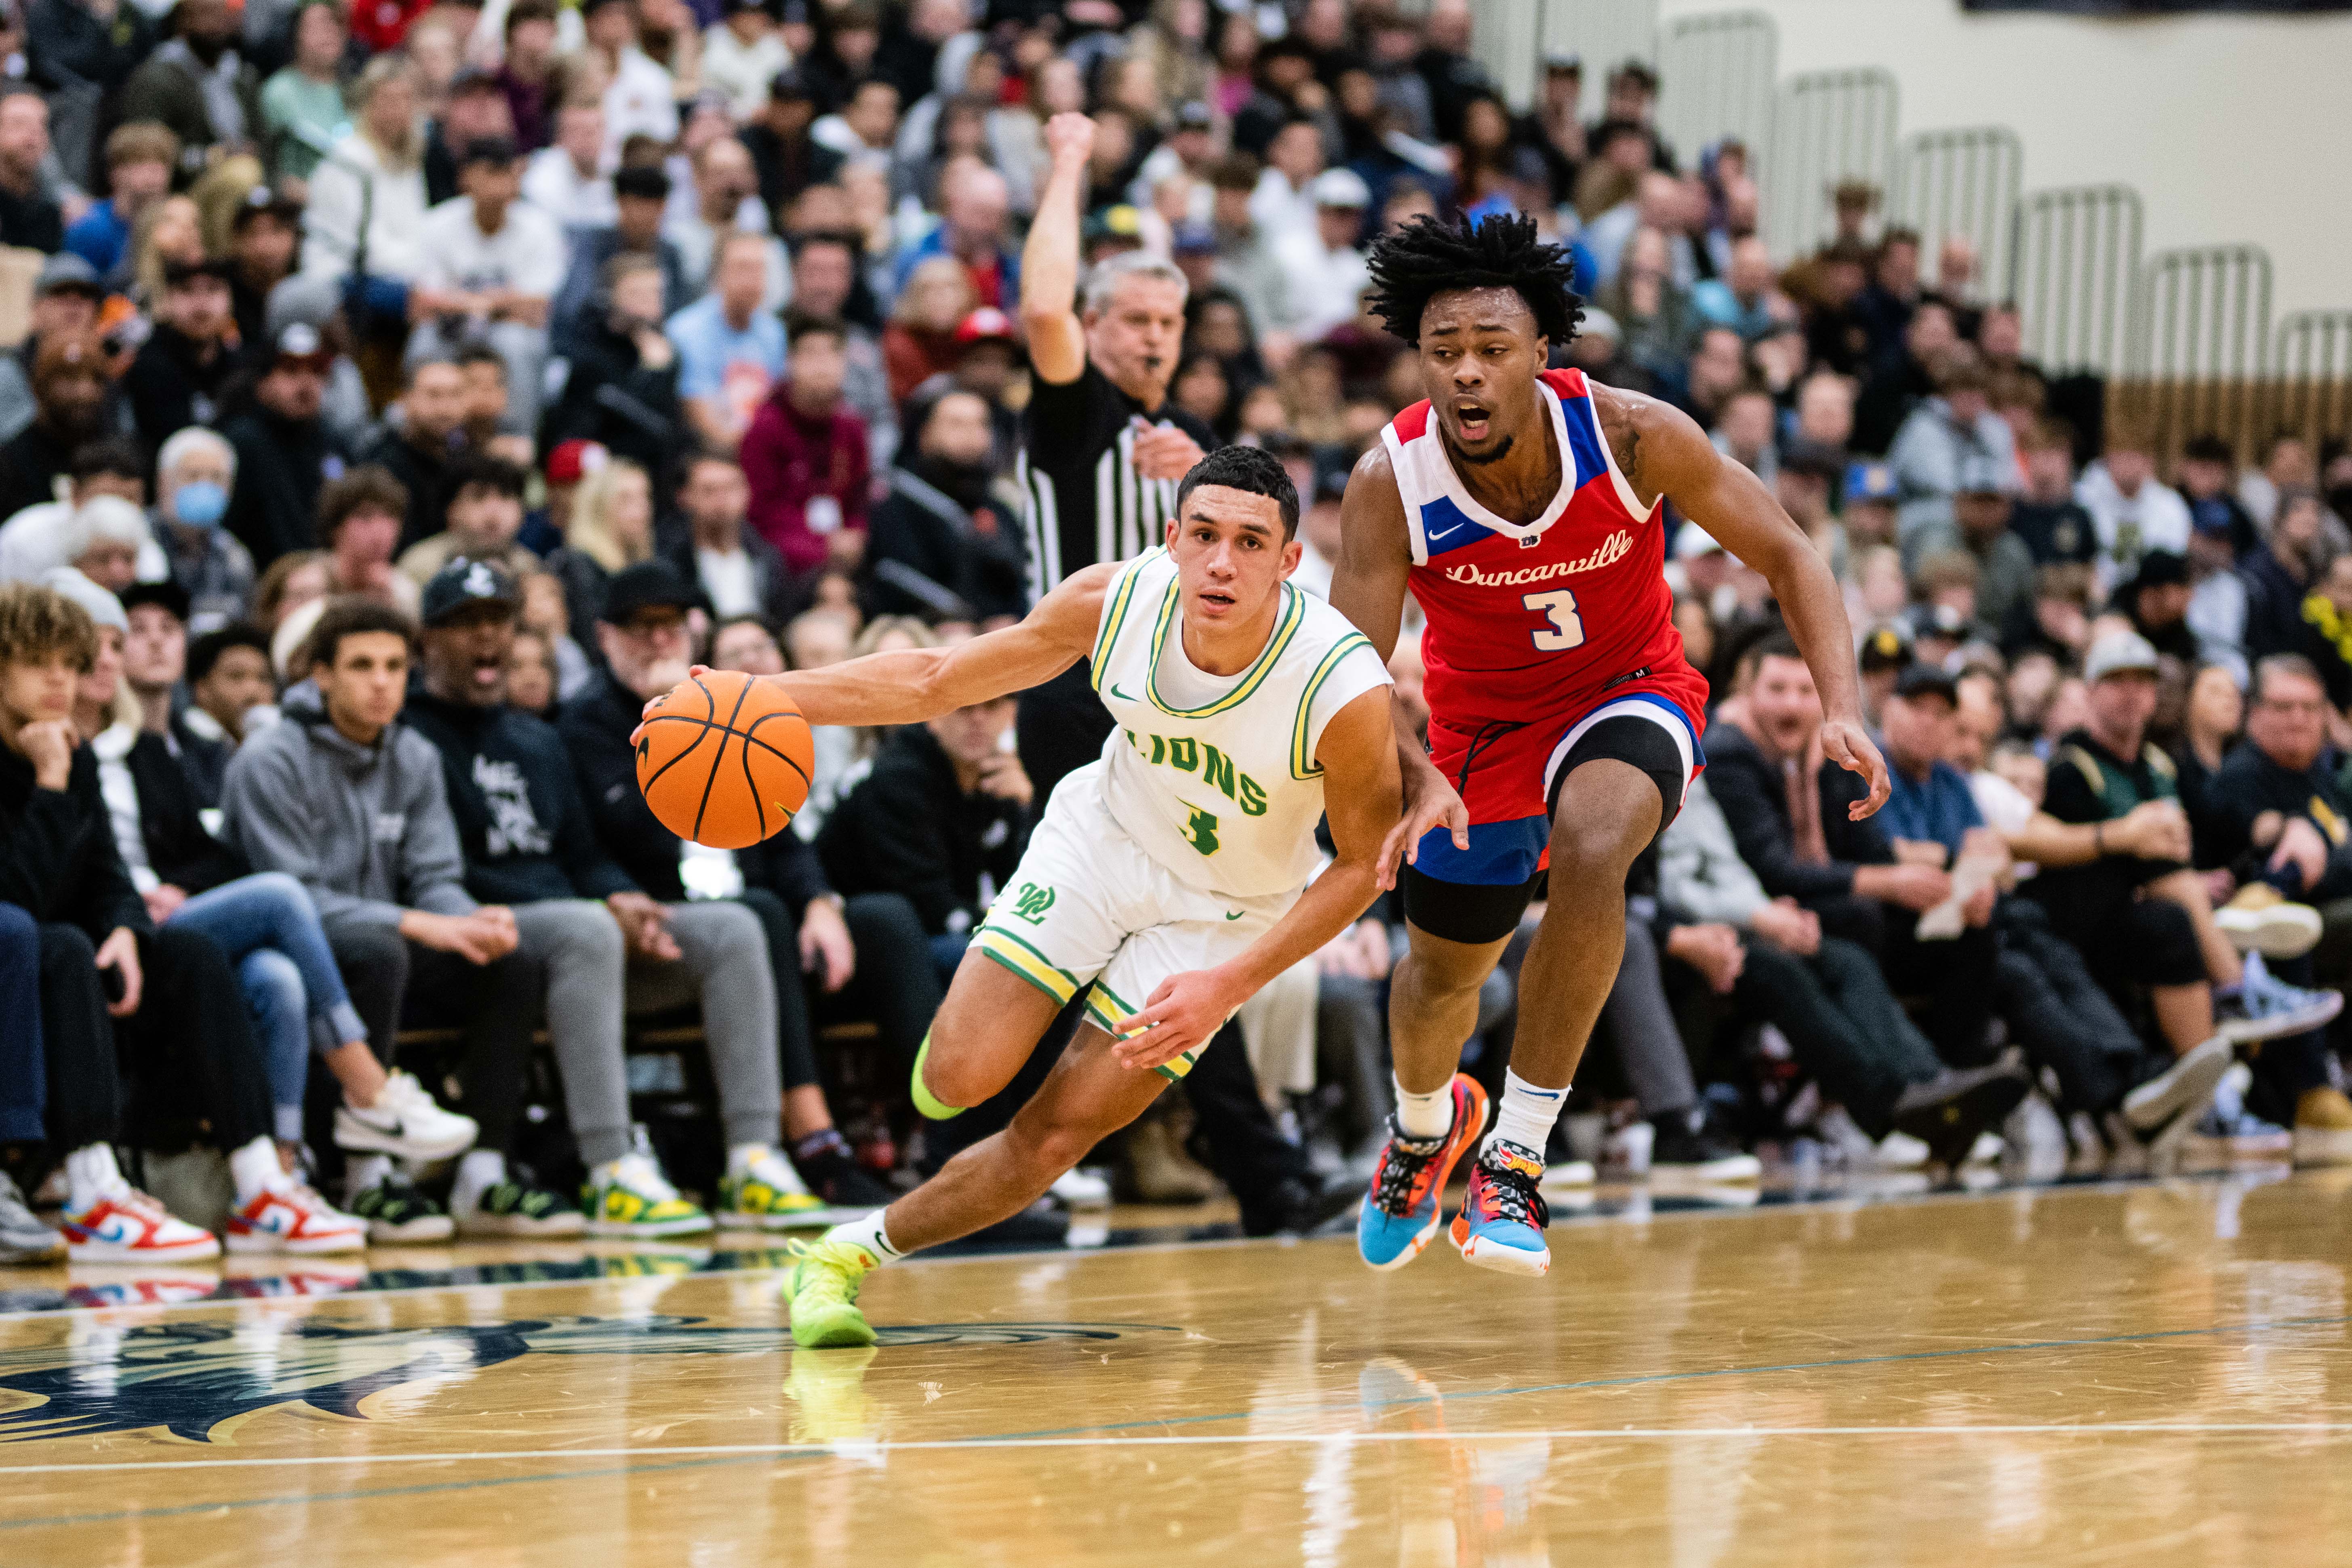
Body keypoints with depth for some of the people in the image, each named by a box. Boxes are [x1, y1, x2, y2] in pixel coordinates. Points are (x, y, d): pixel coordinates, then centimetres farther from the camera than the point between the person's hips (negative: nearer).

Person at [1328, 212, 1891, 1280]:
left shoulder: (1632, 437, -27)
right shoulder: (1390, 483, -26)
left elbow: (1787, 558, -16)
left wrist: (1842, 708, -30)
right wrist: (1417, 780, -45)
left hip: (1629, 696, -2)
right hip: (1483, 723, 2)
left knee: (1591, 853, -35)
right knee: (1441, 976, 17)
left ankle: (1518, 1152, -25)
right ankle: (1426, 1124, 55)